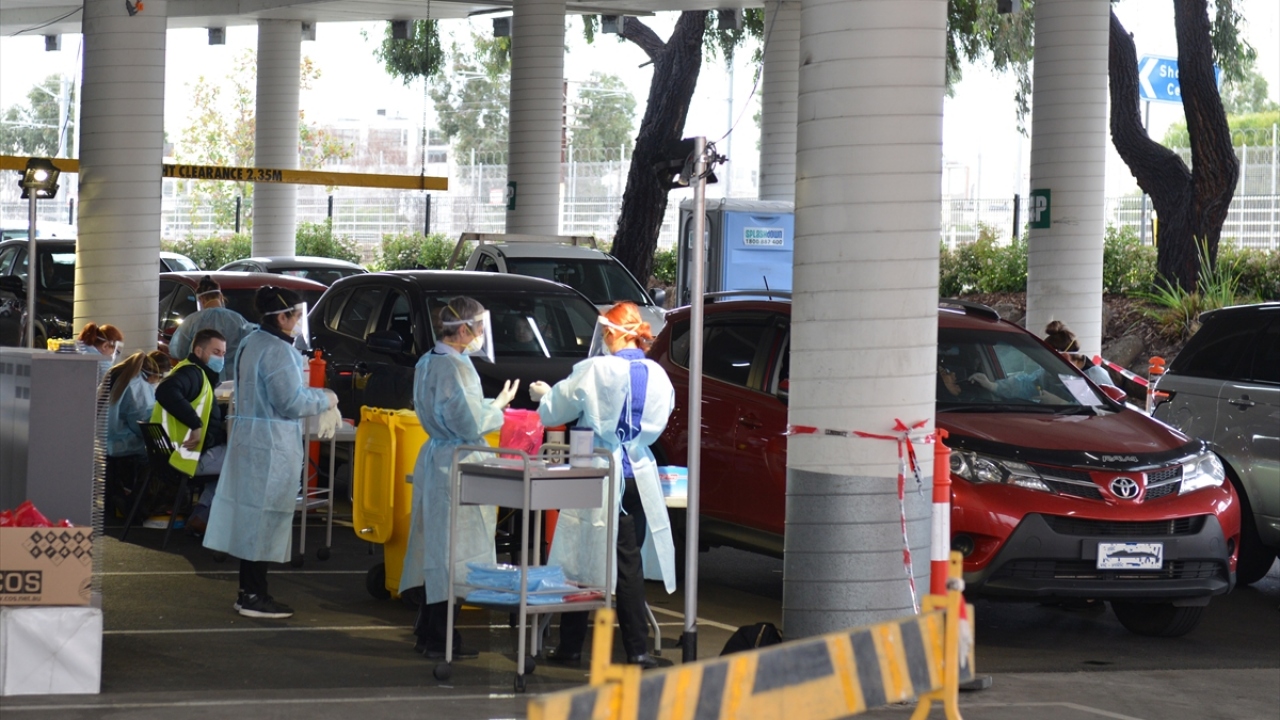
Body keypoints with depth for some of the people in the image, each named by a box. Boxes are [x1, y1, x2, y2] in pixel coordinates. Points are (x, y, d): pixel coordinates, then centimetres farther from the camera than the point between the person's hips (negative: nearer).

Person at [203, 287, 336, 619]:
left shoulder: (250, 343, 12)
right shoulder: (277, 351, -18)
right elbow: (291, 402, -19)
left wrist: (313, 394, 17)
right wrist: (324, 400, -2)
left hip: (248, 438, 10)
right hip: (272, 445, -10)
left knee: (250, 515, 13)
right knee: (265, 517, -4)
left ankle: (247, 591, 19)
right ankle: (255, 596, 0)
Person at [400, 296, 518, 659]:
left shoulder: (428, 362, 12)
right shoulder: (453, 367, -20)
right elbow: (470, 426, -20)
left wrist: (489, 405, 15)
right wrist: (498, 405, -4)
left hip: (435, 458, 10)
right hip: (455, 466, -10)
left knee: (436, 551, 15)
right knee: (453, 552, -3)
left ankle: (427, 632, 21)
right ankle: (441, 639, 1)